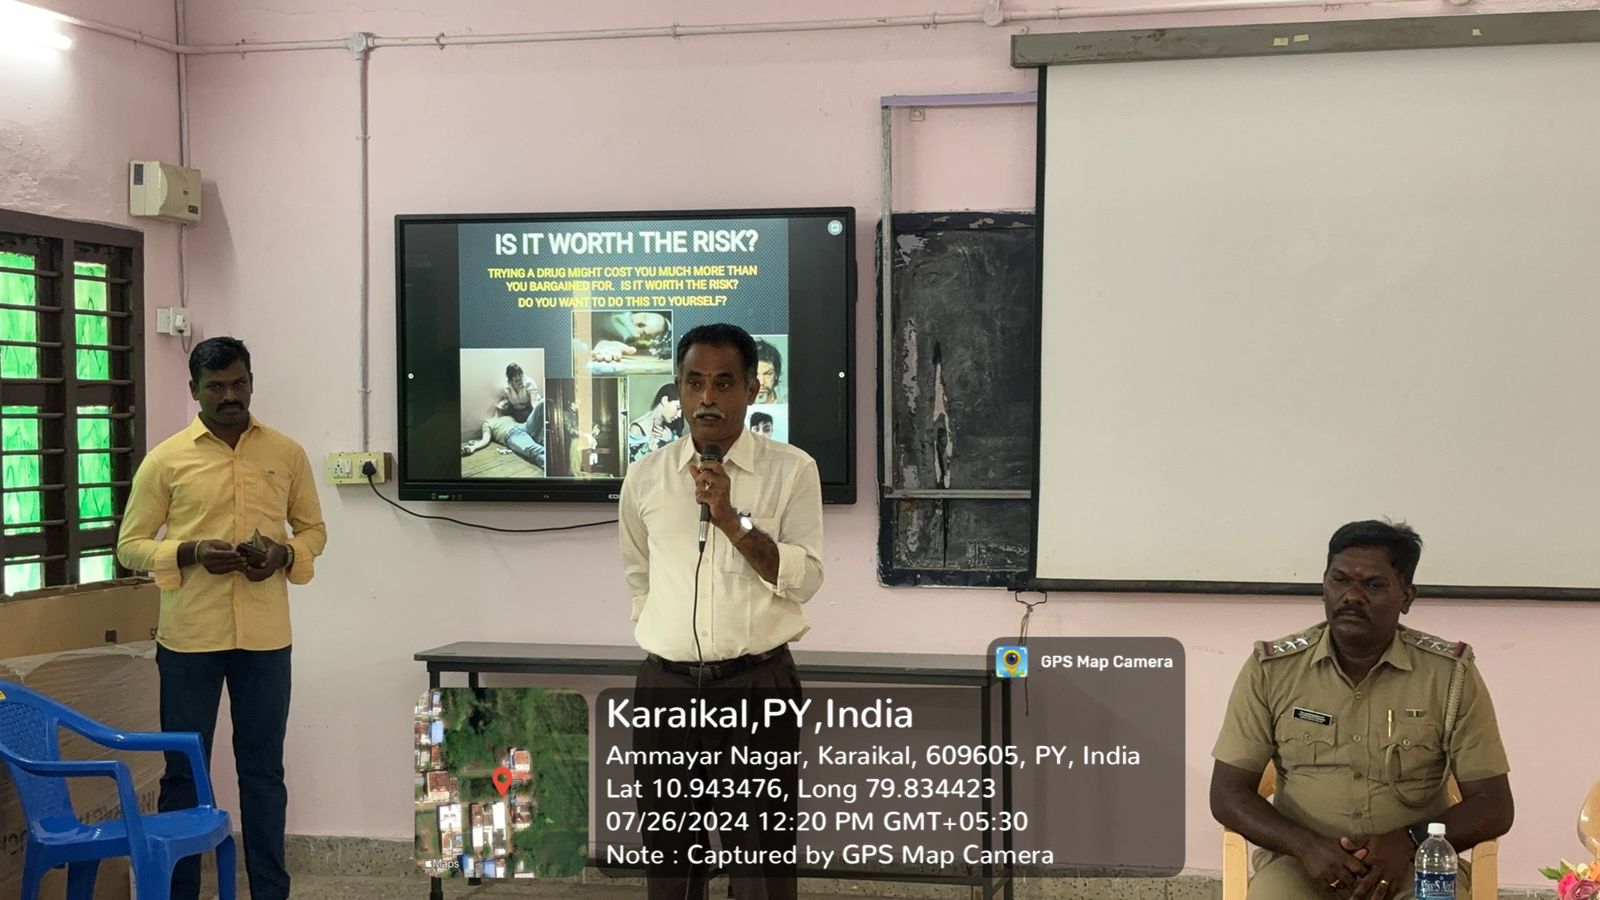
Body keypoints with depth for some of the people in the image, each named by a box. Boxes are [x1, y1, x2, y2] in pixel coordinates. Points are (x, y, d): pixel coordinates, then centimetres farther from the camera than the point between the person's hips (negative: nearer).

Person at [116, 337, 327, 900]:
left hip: (265, 637, 1)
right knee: (183, 769, 7)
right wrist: (190, 552, -16)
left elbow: (313, 529, 13)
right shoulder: (165, 459, -1)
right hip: (190, 637, -1)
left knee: (263, 768, 10)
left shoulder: (287, 454, 4)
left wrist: (285, 554, -9)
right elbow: (130, 545, 2)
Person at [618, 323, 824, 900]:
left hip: (756, 684, -3)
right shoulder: (645, 476, 6)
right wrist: (664, 637, 13)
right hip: (665, 685, 3)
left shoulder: (791, 470, -4)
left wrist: (731, 519, -19)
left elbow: (803, 580, -11)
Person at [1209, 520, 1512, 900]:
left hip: (1413, 865, 0)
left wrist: (1408, 842, -18)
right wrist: (1306, 845, -17)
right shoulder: (1270, 669, 0)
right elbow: (1227, 793, 0)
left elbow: (1494, 806, 0)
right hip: (1300, 860, 0)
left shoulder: (1452, 675, -1)